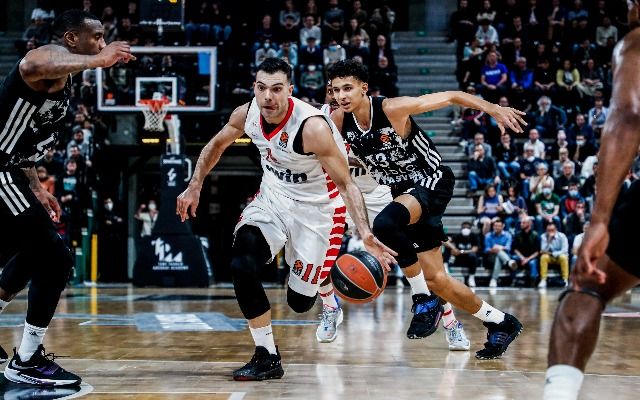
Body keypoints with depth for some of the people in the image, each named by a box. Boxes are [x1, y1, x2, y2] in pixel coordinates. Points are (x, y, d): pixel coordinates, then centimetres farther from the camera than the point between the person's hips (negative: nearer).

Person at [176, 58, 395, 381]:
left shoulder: (312, 127, -31)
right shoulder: (247, 114, -14)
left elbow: (346, 184, -29)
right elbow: (217, 144, 9)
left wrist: (365, 234, -41)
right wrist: (194, 187, 7)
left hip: (316, 209, -4)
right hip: (273, 197, 4)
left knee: (299, 302, 2)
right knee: (241, 265, -23)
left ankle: (324, 285, 42)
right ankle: (267, 358, -11)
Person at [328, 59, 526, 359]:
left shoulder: (393, 109, -22)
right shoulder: (338, 121, -8)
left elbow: (450, 97, -16)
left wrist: (494, 109, -21)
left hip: (432, 183, -7)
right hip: (404, 190, 7)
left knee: (385, 223, -34)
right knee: (435, 278, 6)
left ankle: (425, 300, -15)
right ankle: (500, 323, 26)